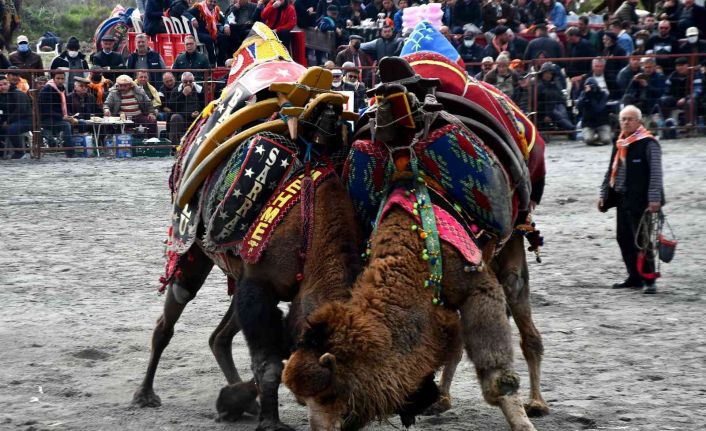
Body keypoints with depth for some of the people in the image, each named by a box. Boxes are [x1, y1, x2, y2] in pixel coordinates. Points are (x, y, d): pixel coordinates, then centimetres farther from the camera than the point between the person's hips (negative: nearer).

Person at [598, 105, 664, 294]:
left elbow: (656, 172, -14)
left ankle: (649, 280, -2)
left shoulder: (648, 143, -9)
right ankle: (634, 277, 20)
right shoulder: (619, 143, 14)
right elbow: (611, 171, 21)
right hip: (621, 198, 8)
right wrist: (604, 194, 16)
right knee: (623, 238, 10)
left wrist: (654, 199, -20)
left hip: (639, 200, -8)